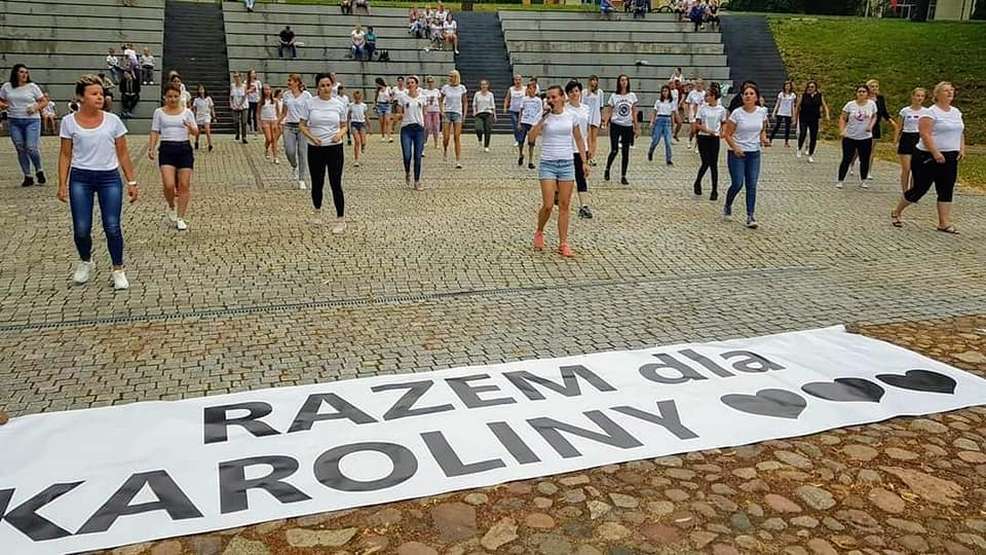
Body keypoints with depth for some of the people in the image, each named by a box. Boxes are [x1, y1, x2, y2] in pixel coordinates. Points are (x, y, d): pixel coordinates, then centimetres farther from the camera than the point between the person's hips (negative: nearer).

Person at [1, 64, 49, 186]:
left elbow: (44, 101, 6)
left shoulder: (32, 87, 2)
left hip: (31, 121, -3)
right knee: (20, 150, 4)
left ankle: (39, 171, 13)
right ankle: (28, 177, 12)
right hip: (14, 122, 3)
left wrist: (36, 107, -12)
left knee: (31, 148, -13)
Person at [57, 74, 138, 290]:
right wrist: (62, 184, -1)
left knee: (112, 227, -6)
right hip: (80, 178, 0)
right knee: (81, 229, 0)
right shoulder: (69, 121, 1)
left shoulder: (112, 121, 1)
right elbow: (65, 155, 4)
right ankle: (85, 262, 29)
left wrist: (132, 181, 2)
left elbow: (123, 154, 5)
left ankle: (118, 270, 10)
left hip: (109, 177, 0)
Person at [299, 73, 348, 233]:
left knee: (336, 184, -5)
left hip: (335, 149, -1)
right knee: (317, 183, 11)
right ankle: (317, 212, 36)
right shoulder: (309, 103, -2)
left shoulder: (339, 104, 1)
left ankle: (340, 220, 2)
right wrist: (311, 137, -15)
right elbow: (302, 125, 2)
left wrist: (340, 134, -13)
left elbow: (344, 126, 9)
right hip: (315, 149, 1)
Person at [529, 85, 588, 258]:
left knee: (564, 206, 2)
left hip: (567, 164, 2)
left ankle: (563, 244, 9)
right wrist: (543, 119, -19)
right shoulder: (545, 117, -1)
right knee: (548, 205, -7)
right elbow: (531, 136, -13)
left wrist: (584, 161, 10)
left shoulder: (571, 116, 4)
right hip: (548, 164, -2)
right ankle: (539, 233, 20)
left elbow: (579, 140, 13)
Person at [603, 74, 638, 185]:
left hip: (628, 126, 2)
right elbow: (609, 111, 0)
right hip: (616, 125, -2)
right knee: (614, 151, -9)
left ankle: (623, 176, 9)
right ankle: (607, 170, 17)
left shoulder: (632, 96, 6)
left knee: (626, 152, 3)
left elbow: (634, 112, 11)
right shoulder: (614, 96, 1)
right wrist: (606, 121, -17)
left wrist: (636, 126, 8)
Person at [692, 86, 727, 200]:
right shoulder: (703, 108, 0)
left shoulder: (721, 109, 2)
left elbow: (723, 124, 11)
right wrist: (707, 130, -16)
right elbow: (696, 124, -2)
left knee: (714, 164, 1)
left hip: (714, 139, 1)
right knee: (706, 163, -6)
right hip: (703, 138, -1)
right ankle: (697, 183, 20)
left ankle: (714, 191, 8)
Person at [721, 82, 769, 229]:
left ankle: (750, 216, 3)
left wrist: (763, 138, -5)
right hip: (737, 153, -3)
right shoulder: (737, 113, -9)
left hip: (754, 153, 3)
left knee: (752, 186, -1)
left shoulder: (762, 112, 2)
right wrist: (735, 148, -19)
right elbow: (727, 134, -5)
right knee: (737, 184, -5)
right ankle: (727, 207, 24)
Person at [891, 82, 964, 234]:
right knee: (920, 189, -1)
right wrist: (935, 153, -24)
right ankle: (896, 213, 18)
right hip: (928, 158, -7)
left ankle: (944, 223, 4)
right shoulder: (930, 112, -11)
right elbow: (925, 134, -19)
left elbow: (960, 132, 20)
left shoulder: (956, 112, 13)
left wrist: (962, 149, 7)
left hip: (950, 159, 7)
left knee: (946, 191, 2)